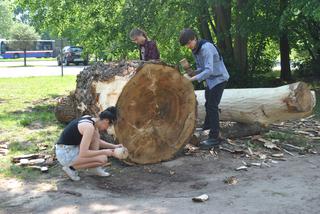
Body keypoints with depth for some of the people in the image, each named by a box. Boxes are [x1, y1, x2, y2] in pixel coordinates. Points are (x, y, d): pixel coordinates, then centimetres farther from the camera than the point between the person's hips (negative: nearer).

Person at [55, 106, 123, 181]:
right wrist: (104, 152, -15)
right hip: (66, 155, -9)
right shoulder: (89, 127, -21)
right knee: (103, 159, -13)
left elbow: (97, 141, 22)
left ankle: (95, 167, 10)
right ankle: (71, 167, -2)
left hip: (70, 150, 10)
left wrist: (113, 146, 13)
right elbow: (83, 154, -25)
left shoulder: (88, 118, 7)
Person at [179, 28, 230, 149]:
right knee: (208, 104, 21)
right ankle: (207, 127, 39)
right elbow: (201, 68, 7)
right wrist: (192, 73, -13)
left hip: (219, 78, -9)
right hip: (210, 80, 9)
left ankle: (214, 137, -8)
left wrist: (192, 79, -36)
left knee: (212, 106, -12)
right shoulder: (195, 50, 1)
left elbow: (209, 70, -34)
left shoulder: (206, 48, -26)